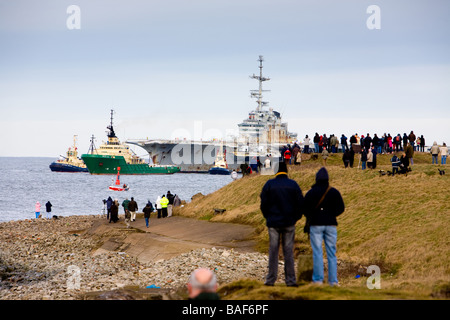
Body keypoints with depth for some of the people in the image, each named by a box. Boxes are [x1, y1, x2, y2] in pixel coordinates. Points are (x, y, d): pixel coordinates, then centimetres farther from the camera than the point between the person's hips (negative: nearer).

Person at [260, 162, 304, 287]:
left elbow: (263, 203, 0)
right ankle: (290, 280, 3)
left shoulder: (269, 184, -3)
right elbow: (300, 203, 1)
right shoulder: (293, 184, 0)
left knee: (273, 250, 4)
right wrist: (296, 217, 13)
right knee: (288, 251, 4)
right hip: (289, 223, 1)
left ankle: (271, 279, 4)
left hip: (273, 222, -1)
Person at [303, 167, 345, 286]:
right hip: (331, 224, 2)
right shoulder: (334, 192, 3)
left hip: (316, 224, -2)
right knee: (331, 253, 6)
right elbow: (341, 208, 2)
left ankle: (318, 279, -4)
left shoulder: (311, 193, -2)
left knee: (317, 253, 0)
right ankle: (333, 280, 3)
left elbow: (305, 209, -5)